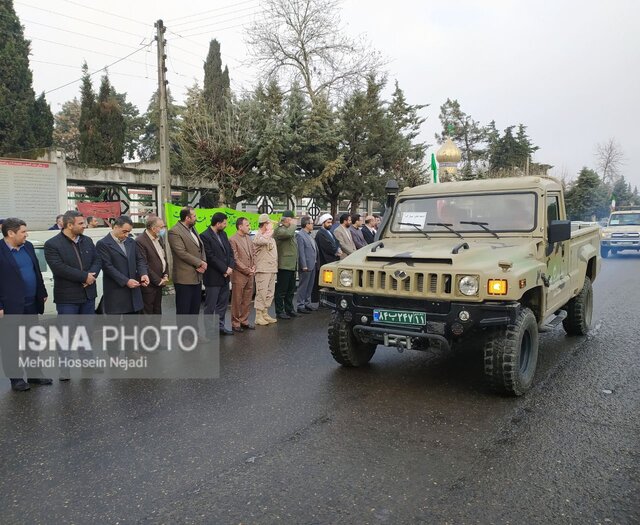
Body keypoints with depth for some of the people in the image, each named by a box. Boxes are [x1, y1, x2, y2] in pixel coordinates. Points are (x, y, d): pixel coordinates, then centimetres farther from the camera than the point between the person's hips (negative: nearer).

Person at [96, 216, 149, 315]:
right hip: (116, 293, -6)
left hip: (133, 291, 6)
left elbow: (139, 259, 13)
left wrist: (143, 274, -7)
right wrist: (126, 281, -19)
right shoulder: (103, 244, -8)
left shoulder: (131, 242, 13)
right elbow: (107, 267, -14)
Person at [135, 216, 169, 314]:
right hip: (149, 284, -8)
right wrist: (158, 280, -14)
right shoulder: (140, 241, -17)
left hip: (159, 282, 8)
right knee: (147, 311, 2)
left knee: (157, 311, 16)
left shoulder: (159, 238, 9)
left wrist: (166, 275, 4)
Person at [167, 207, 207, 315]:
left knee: (195, 310, 14)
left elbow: (201, 248, 15)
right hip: (184, 278, -8)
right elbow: (182, 253, -19)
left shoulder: (193, 230, 14)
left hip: (197, 277, 8)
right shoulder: (174, 232, -12)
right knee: (183, 311, 0)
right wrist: (199, 263, -12)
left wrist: (203, 263, -4)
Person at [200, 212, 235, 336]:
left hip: (225, 276, 8)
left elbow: (230, 252, 11)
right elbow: (210, 257, -18)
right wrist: (225, 269, -15)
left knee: (223, 303, 15)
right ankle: (209, 329, 12)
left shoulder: (223, 234, 11)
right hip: (213, 277, -8)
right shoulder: (205, 236, -14)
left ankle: (220, 326, 26)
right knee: (210, 305, 2)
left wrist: (230, 267, -5)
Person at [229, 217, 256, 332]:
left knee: (247, 300, 12)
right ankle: (235, 324, 11)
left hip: (250, 275, 7)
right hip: (239, 275, -7)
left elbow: (253, 253, 16)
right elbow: (235, 259, -13)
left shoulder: (248, 238, 12)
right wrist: (247, 270, -12)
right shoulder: (233, 240, -11)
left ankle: (244, 321, 22)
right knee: (237, 300, 2)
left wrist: (253, 267, 2)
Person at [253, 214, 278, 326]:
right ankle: (258, 316, -1)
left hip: (272, 269, 9)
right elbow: (263, 240, -35)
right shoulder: (259, 236, -10)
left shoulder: (270, 237, 18)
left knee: (270, 292, 12)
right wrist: (269, 231, -16)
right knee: (261, 292, -7)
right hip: (263, 269, -9)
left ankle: (265, 313, 21)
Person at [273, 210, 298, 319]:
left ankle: (289, 309, 24)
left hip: (291, 265, 10)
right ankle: (279, 312, 3)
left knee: (290, 290, 15)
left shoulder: (289, 229, 20)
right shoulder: (279, 230, -11)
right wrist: (293, 225, -15)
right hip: (284, 265, -9)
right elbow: (288, 233, -35)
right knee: (281, 290, -3)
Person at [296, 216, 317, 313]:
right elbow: (301, 252, -17)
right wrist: (304, 266, -20)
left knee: (310, 286, 15)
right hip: (306, 266, -9)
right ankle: (300, 306, 5)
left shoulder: (309, 235, 15)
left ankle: (307, 303, 25)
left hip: (312, 265, 9)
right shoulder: (300, 235, -13)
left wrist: (316, 261, 14)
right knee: (303, 286, -2)